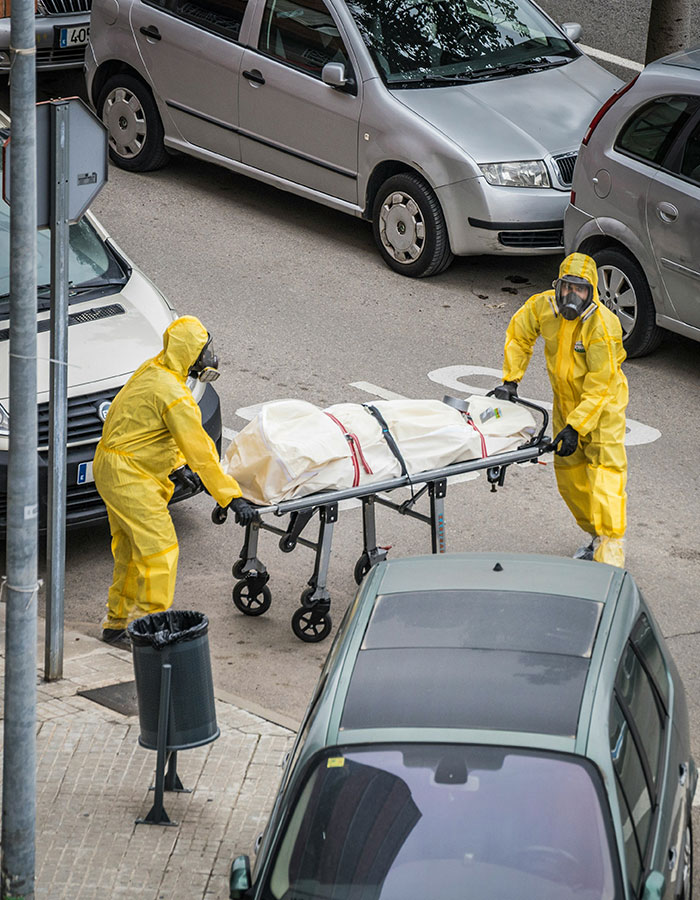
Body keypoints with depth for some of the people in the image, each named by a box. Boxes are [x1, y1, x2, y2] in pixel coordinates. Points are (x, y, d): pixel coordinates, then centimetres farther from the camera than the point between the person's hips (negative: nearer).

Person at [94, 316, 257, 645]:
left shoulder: (154, 370, 6)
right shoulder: (173, 394, -24)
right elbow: (199, 451, -24)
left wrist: (177, 466, 18)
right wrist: (233, 498, -20)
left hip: (111, 466, 10)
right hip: (129, 476, -10)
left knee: (131, 550, 17)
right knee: (158, 549, -6)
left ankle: (117, 623, 26)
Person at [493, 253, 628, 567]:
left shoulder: (603, 326, -29)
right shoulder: (543, 306, -13)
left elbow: (600, 386, -27)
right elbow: (518, 334, 7)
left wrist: (575, 426, -29)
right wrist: (511, 380, 0)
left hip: (604, 403, -7)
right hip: (565, 400, 7)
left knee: (605, 471, -16)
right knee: (568, 472, 13)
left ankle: (611, 550, -18)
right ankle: (596, 536, 31)